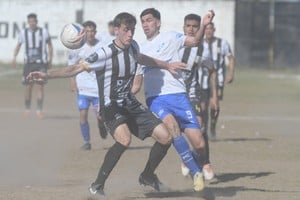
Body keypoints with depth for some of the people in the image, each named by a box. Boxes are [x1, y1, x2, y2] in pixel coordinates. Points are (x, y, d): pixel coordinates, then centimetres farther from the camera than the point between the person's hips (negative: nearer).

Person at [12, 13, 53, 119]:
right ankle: (27, 109, 18)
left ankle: (39, 110, -7)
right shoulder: (23, 33, 3)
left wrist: (50, 59, 10)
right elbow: (18, 46, 14)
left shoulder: (44, 32, 0)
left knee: (40, 86, -9)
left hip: (41, 63, -1)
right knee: (28, 87, 2)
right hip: (29, 63, 1)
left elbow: (50, 45, 13)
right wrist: (14, 57, -1)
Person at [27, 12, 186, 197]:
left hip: (130, 104, 7)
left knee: (165, 137, -1)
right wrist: (46, 75, -33)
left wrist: (167, 65, 36)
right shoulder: (105, 54, -20)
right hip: (111, 107, -7)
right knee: (125, 138, -35)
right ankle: (97, 185, -23)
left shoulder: (133, 47, 2)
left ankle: (147, 176, 25)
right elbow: (77, 69, -22)